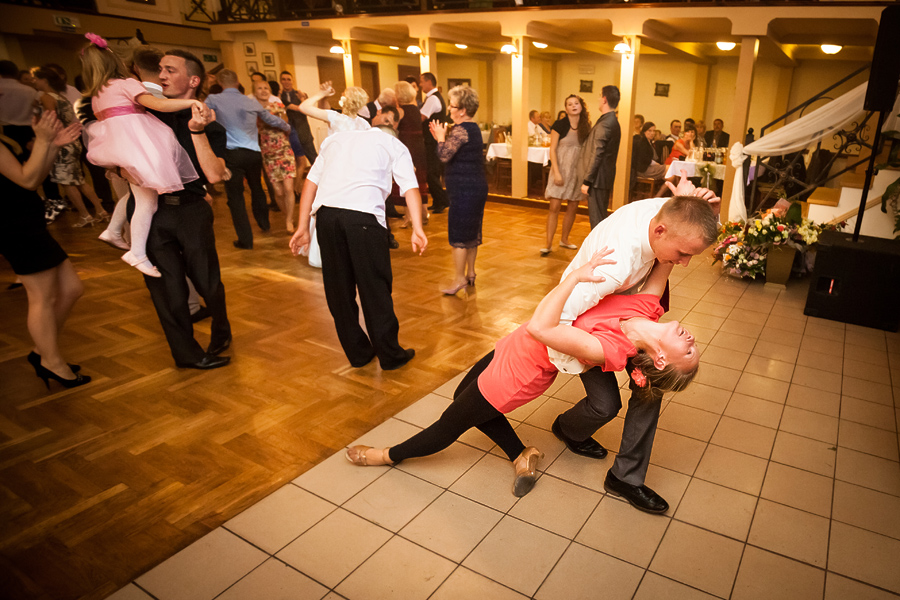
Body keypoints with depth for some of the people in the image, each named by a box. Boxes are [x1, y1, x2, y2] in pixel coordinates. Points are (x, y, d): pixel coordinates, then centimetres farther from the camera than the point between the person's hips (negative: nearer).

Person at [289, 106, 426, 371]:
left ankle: (358, 352, 26)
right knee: (375, 289, 6)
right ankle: (390, 355, 17)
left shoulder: (335, 138, 29)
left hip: (326, 213, 4)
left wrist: (303, 226, 17)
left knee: (338, 288, 14)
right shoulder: (395, 145, 19)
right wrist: (417, 228, -8)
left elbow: (311, 181, 20)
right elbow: (410, 187, 2)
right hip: (364, 216, -3)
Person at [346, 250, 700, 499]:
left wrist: (576, 276, -41)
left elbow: (540, 327, -44)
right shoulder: (647, 309, -16)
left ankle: (391, 455, 40)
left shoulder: (612, 349, -36)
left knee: (449, 425, 15)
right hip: (517, 346, 8)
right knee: (463, 398, 29)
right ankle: (520, 457, 33)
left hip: (518, 372, -8)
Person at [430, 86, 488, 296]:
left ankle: (459, 278, 2)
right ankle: (470, 272, 26)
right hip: (477, 186, 10)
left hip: (464, 189, -10)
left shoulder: (460, 130, -17)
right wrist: (442, 137, 12)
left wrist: (440, 137, -9)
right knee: (472, 231, 16)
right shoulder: (473, 128, 14)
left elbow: (445, 155, -25)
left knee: (458, 235, -4)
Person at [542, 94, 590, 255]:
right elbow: (552, 149, -6)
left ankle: (564, 239, 23)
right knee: (554, 207, -9)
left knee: (573, 207, 7)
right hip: (561, 170, -4)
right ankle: (548, 244, -4)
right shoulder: (560, 125, -4)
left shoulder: (585, 127, 7)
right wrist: (556, 172, -14)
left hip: (578, 171, 4)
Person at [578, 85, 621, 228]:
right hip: (606, 178, 10)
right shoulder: (613, 122, 15)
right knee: (601, 217, 17)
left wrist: (587, 181, -18)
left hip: (598, 179, -10)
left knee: (597, 219, -4)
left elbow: (597, 155, -20)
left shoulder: (604, 124, -17)